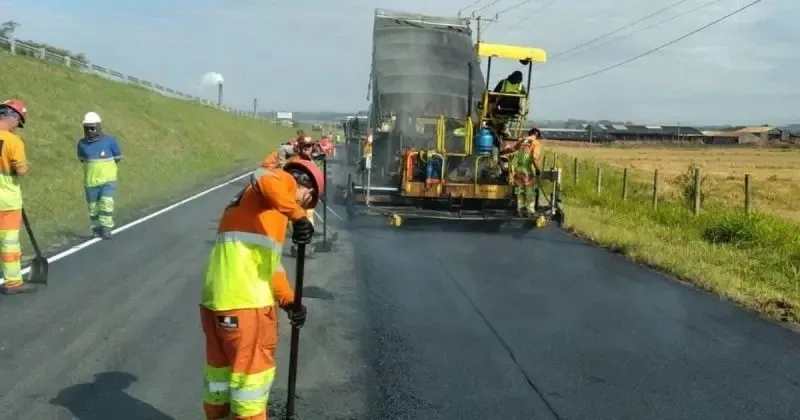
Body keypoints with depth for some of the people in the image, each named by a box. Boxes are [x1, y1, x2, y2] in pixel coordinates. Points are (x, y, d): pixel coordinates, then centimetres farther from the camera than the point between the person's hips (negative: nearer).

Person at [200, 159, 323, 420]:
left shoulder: (268, 204, 28)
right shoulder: (284, 181, 2)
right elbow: (265, 180, -25)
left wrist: (288, 301, 21)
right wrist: (298, 216, -22)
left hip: (216, 295, 9)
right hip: (244, 299, -9)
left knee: (221, 368, 22)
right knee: (253, 370, 5)